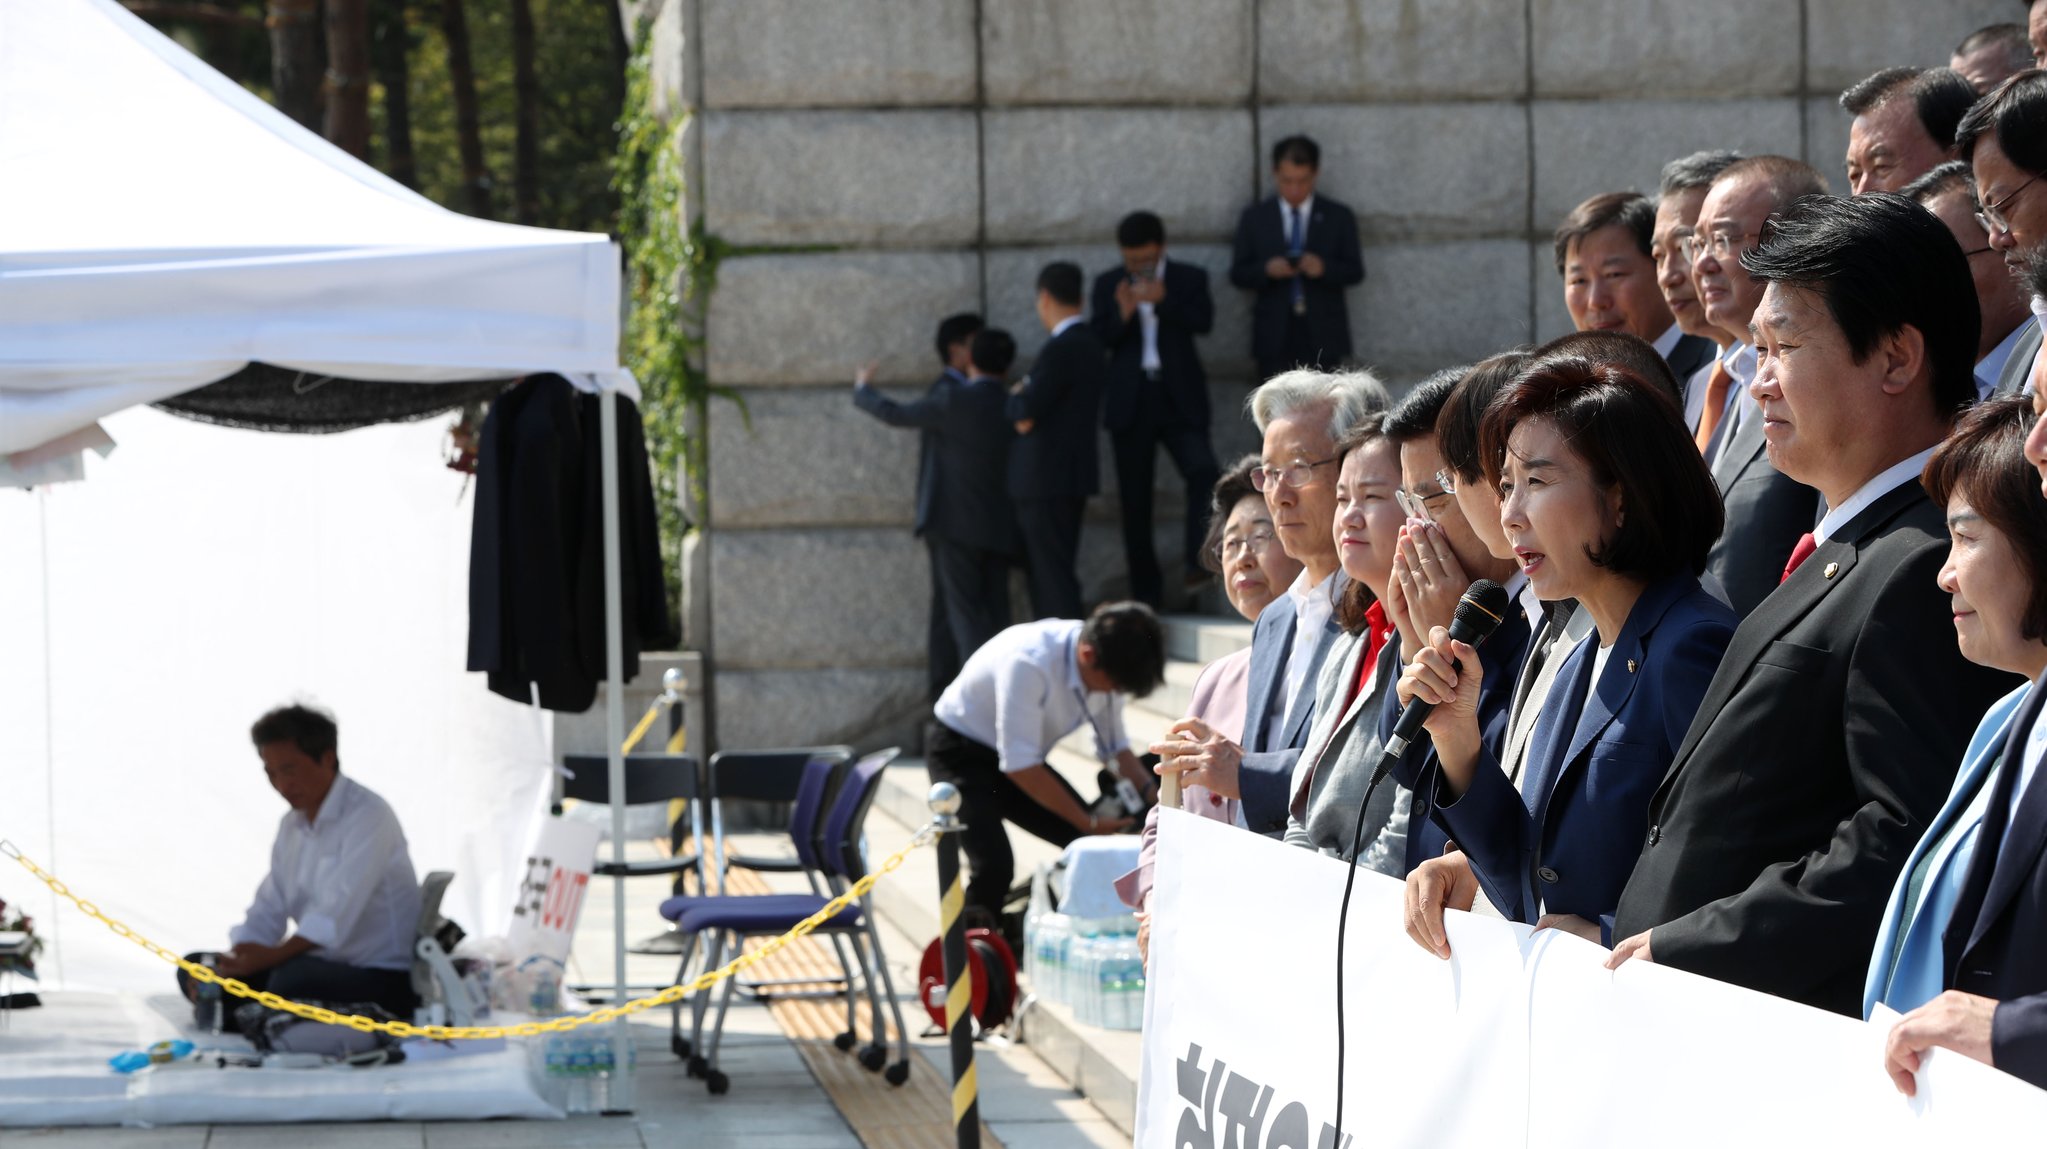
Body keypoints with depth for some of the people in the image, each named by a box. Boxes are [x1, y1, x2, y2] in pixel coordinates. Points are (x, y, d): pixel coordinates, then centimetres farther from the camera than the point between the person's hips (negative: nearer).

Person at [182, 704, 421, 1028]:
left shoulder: (369, 816, -15)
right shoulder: (291, 825, 14)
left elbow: (336, 915, -26)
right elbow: (268, 911, 9)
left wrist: (272, 956, -35)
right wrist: (235, 961, -10)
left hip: (382, 977, -8)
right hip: (321, 964, 8)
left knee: (291, 979, -38)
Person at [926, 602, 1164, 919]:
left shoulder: (1104, 666, -12)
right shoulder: (1027, 664, -36)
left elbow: (1115, 748, 3)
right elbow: (1020, 767, -31)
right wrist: (1088, 822, -25)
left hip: (1019, 754, 8)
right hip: (961, 752, -8)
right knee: (994, 867, -25)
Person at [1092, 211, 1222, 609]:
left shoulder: (1188, 278, 4)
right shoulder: (1109, 285, 7)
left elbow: (1204, 321, -12)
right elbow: (1099, 340, -2)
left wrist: (1164, 299, -26)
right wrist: (1122, 313, -21)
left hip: (1179, 400, -1)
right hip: (1130, 404, 1)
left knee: (1203, 471, -25)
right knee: (1134, 502, 3)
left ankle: (1196, 560, -25)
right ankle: (1146, 593, 10)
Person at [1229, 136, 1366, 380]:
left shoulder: (1339, 217, 7)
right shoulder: (1254, 218, 8)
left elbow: (1355, 271, 5)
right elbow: (1238, 273, 7)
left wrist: (1324, 268, -15)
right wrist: (1266, 269, -15)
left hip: (1323, 335, 0)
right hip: (1275, 337, 0)